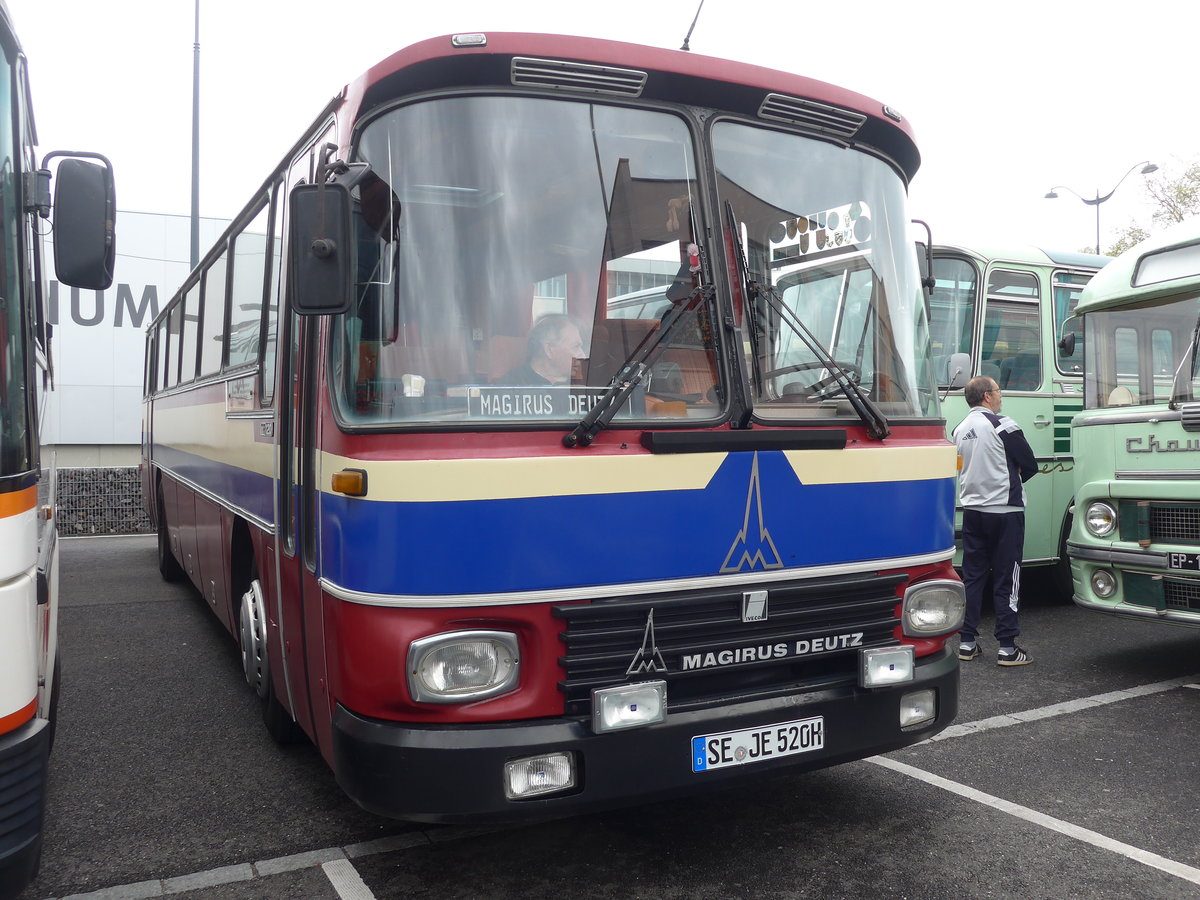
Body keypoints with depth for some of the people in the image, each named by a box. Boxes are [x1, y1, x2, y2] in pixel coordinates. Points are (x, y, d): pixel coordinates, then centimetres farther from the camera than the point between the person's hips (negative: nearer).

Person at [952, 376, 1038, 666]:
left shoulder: (960, 429, 9)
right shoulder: (1002, 425, -12)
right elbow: (1030, 465, -6)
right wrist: (1015, 477, 14)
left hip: (972, 510, 7)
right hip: (1004, 511, -6)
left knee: (972, 577, 11)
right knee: (1007, 580, -1)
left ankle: (967, 642, 14)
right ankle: (1007, 648, 3)